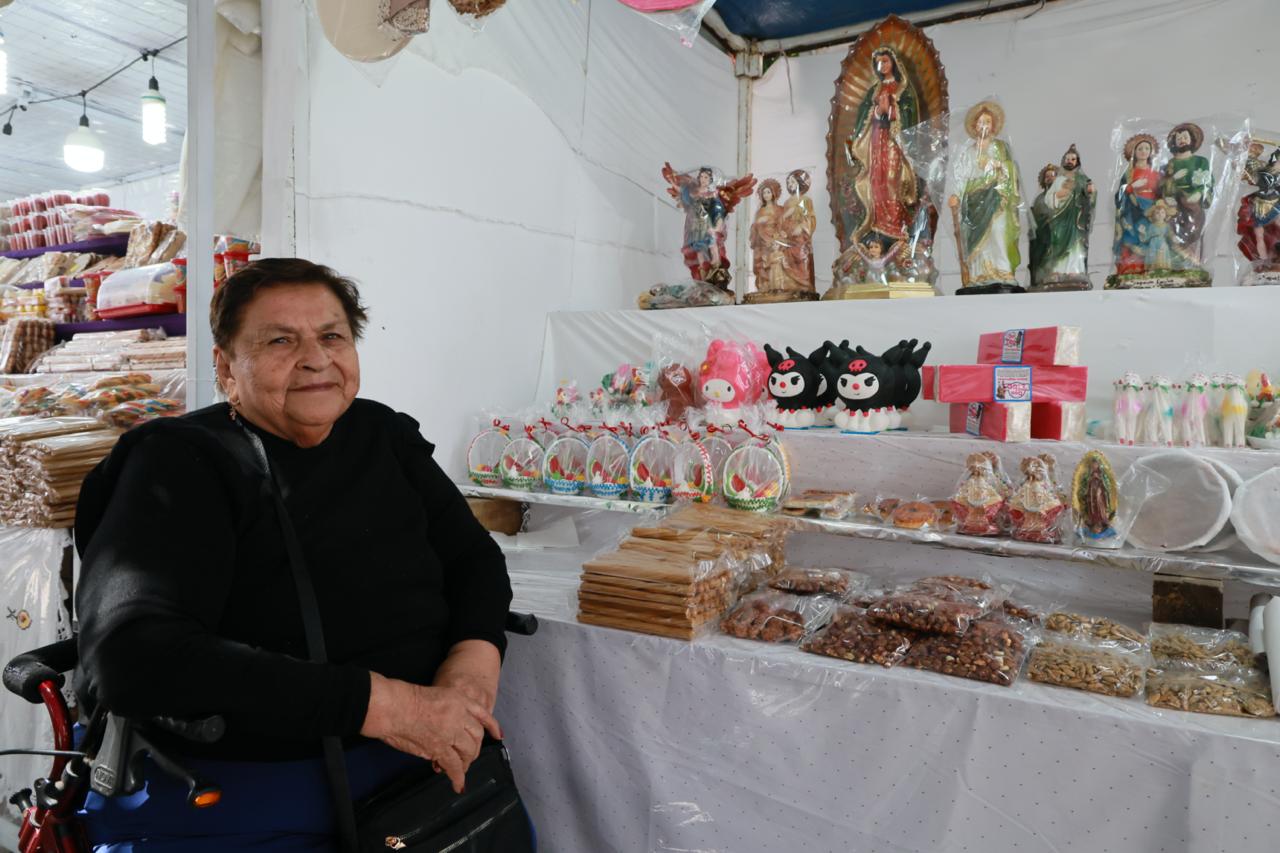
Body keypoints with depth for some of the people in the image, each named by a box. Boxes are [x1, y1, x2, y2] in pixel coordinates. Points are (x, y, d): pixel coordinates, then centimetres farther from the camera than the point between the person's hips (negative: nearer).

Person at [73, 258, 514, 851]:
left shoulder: (384, 434, 7)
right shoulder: (182, 462, -10)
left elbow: (473, 553, 9)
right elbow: (130, 658, -24)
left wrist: (476, 653, -14)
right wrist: (375, 702, -27)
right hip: (230, 797, -4)